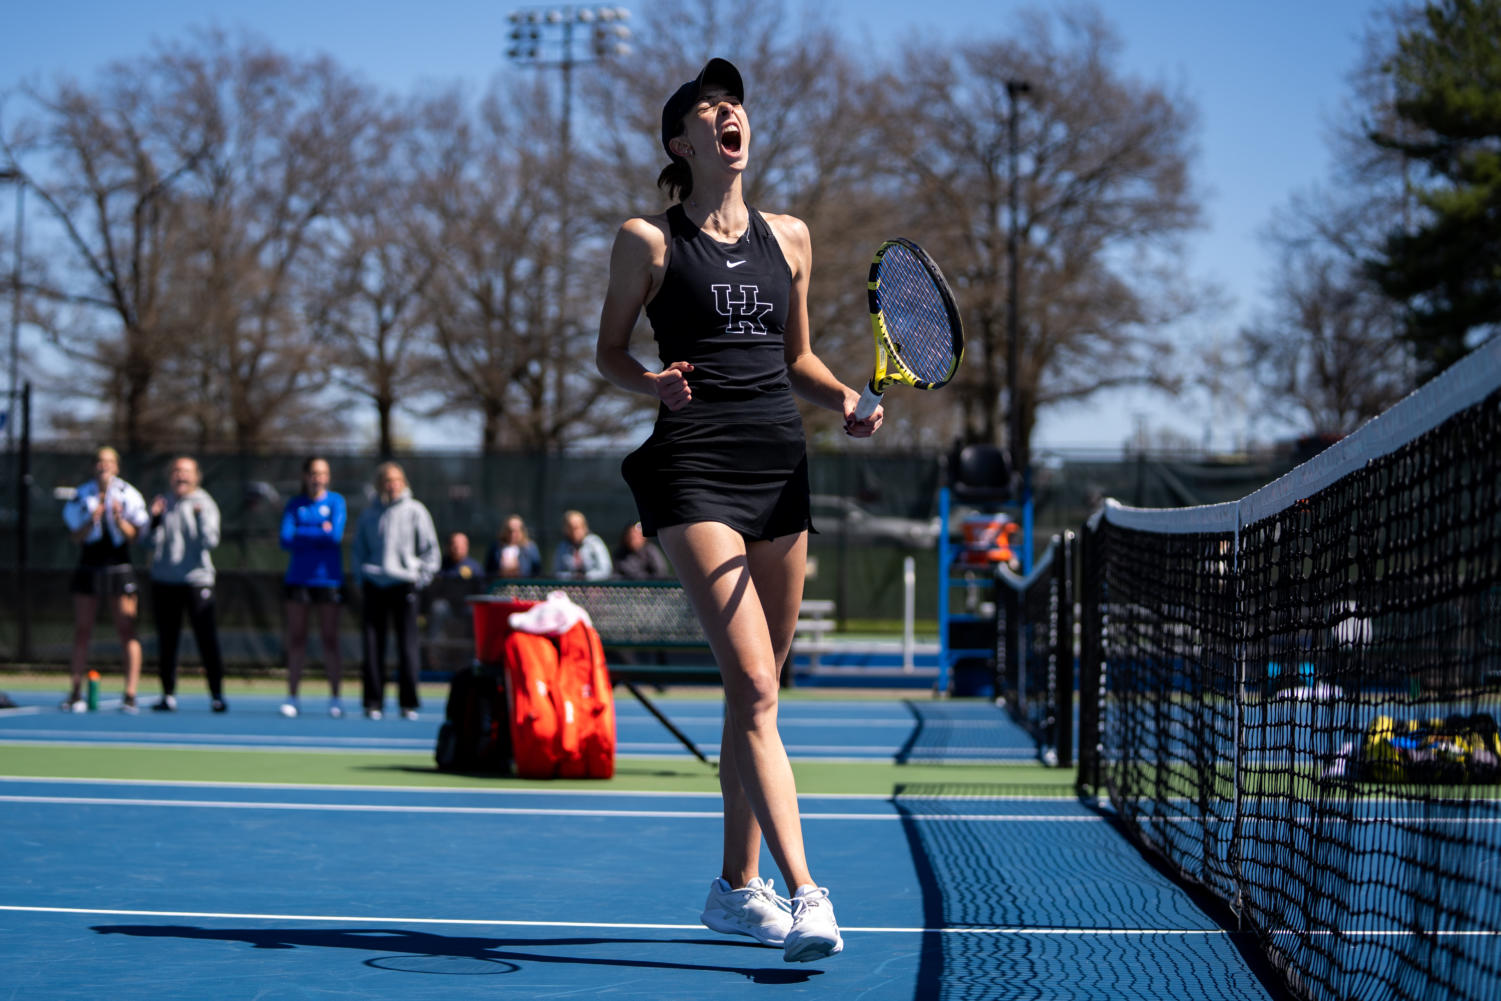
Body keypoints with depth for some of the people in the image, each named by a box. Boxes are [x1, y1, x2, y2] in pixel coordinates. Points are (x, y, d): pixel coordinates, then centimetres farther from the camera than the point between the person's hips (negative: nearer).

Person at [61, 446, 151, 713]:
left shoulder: (128, 496, -1)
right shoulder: (81, 496, 5)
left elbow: (135, 536, -3)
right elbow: (77, 537, 2)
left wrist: (119, 520, -21)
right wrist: (92, 521, -16)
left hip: (119, 568, -2)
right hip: (88, 568, 2)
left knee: (126, 631, -6)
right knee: (82, 631, 3)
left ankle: (130, 695, -6)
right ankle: (76, 693, 9)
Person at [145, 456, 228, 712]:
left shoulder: (204, 504, 2)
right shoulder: (164, 504, 11)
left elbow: (210, 541, -10)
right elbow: (152, 542, 5)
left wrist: (200, 517, -23)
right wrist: (155, 518, -9)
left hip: (196, 579, -3)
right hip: (164, 580, 3)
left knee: (207, 638, -7)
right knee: (166, 640, 5)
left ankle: (217, 695, -3)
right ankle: (168, 695, 11)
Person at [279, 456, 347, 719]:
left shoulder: (336, 501, 4)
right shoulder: (294, 504, 9)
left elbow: (336, 535, -10)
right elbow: (286, 540, -3)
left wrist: (303, 534, -5)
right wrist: (320, 532, -8)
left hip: (328, 579, -2)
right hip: (297, 578, 2)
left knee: (330, 639, -1)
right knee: (296, 639, 2)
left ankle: (334, 697, 6)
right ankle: (292, 696, 7)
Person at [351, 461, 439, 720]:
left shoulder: (415, 511, 5)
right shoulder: (368, 515, 12)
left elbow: (431, 550, 7)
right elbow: (358, 551, 20)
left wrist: (420, 579, -1)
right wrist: (361, 580, 8)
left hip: (404, 585, -2)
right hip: (374, 586, 2)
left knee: (407, 645, -4)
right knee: (373, 645, -1)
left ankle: (408, 703, 1)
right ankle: (373, 702, 4)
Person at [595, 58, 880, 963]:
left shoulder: (788, 237, 15)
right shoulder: (648, 240, 3)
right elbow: (609, 352, 8)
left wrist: (844, 398, 3)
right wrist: (652, 383, -13)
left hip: (781, 469, 5)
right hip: (696, 470, -5)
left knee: (755, 691, 8)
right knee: (753, 686, -16)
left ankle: (738, 887, 19)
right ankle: (804, 894, -19)